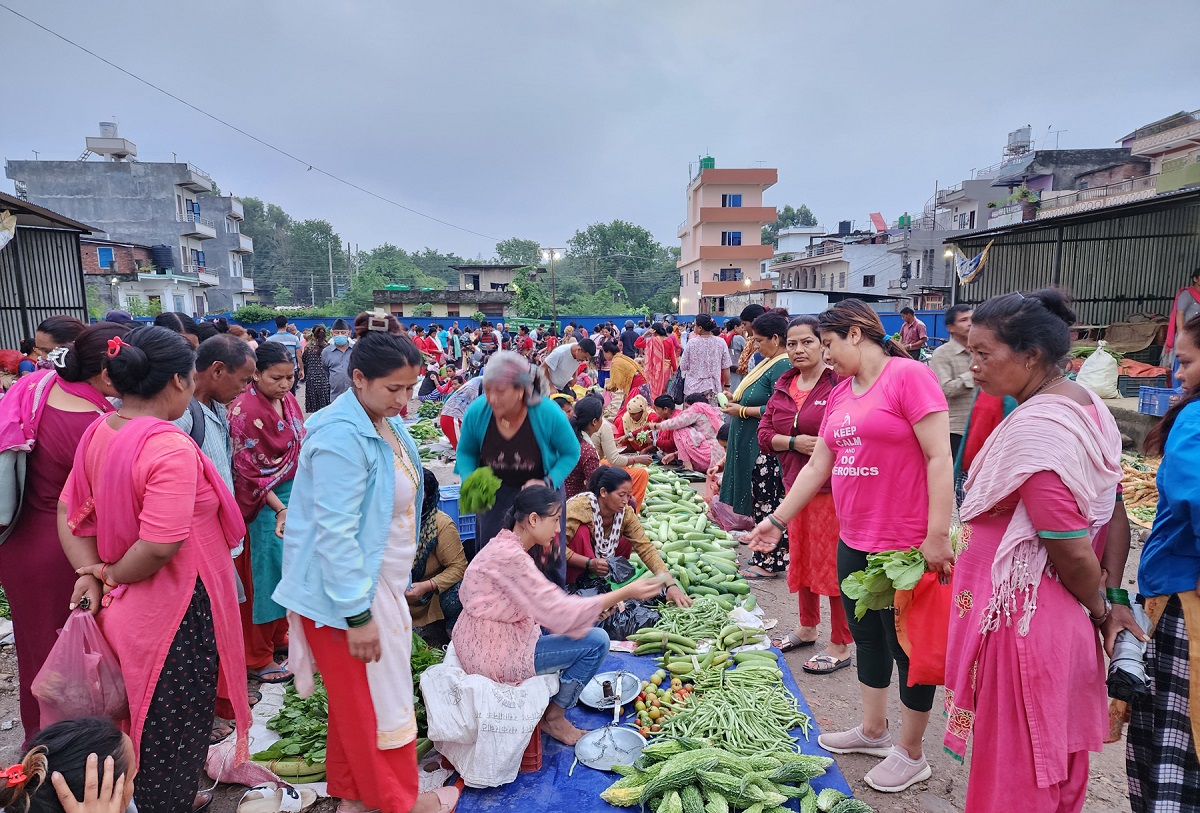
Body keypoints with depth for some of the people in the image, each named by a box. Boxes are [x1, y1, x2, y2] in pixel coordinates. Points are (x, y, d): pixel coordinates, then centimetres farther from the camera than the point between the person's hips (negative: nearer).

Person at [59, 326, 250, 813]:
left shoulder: (98, 433, 1)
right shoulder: (171, 448, -26)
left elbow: (70, 512, 7)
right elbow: (159, 546, -30)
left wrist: (91, 573, -1)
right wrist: (113, 573, -12)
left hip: (123, 609, 9)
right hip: (177, 610, -9)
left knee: (142, 721, 27)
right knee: (174, 730, 11)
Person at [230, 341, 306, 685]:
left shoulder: (288, 400, 5)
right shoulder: (246, 410, -17)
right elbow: (249, 470, -18)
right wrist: (280, 508, -22)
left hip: (292, 496, 7)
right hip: (261, 503, -7)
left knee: (286, 568, 16)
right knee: (262, 574, 3)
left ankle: (278, 638, 34)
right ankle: (258, 659, 17)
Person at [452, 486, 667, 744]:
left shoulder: (505, 545, 5)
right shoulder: (509, 557, -26)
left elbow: (545, 604, 10)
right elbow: (560, 613, -28)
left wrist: (597, 606, 1)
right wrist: (625, 593, -24)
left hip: (482, 644, 10)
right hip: (494, 656, -10)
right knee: (597, 641, -9)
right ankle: (554, 717, 9)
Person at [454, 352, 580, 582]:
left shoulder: (548, 414, -27)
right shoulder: (476, 412, -21)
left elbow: (571, 452, -10)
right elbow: (466, 452, -1)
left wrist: (548, 483, -24)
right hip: (494, 493, 2)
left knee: (548, 558, 5)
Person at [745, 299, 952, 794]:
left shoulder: (909, 376, -13)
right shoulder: (840, 394, 10)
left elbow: (939, 457, -17)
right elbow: (817, 466, 15)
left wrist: (938, 535, -20)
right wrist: (777, 520, 17)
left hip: (906, 546, -8)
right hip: (854, 543, 8)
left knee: (907, 647, 8)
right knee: (866, 637, 20)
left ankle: (911, 754, 27)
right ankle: (873, 730, 40)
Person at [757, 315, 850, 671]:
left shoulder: (839, 382, -13)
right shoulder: (784, 385, 9)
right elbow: (764, 433, 4)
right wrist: (794, 442, -12)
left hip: (834, 489, -7)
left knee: (834, 565, 1)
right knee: (801, 558, 20)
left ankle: (841, 646, 16)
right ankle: (808, 627, 39)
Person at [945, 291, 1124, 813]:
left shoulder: (1032, 429, -25)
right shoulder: (1089, 405, 4)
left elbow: (1072, 551, -22)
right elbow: (1116, 515, 9)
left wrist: (1099, 610, -4)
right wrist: (1110, 601, 9)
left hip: (1022, 620, -9)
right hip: (1069, 624, 9)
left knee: (1015, 770, 10)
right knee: (1059, 757, 25)